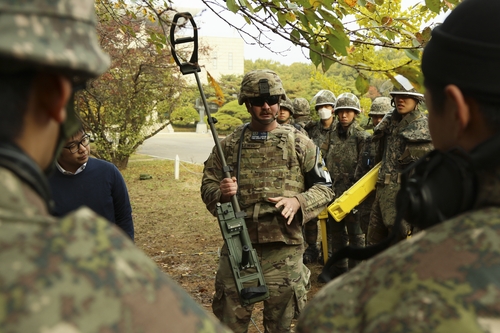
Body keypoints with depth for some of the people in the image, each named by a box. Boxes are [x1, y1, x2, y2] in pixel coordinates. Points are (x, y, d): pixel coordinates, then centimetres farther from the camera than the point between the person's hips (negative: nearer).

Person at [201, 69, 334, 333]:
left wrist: (298, 201, -15)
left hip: (283, 249, -1)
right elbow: (207, 185, 9)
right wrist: (220, 192, -14)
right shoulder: (229, 145, 5)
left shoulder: (299, 143, 2)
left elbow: (324, 187, 4)